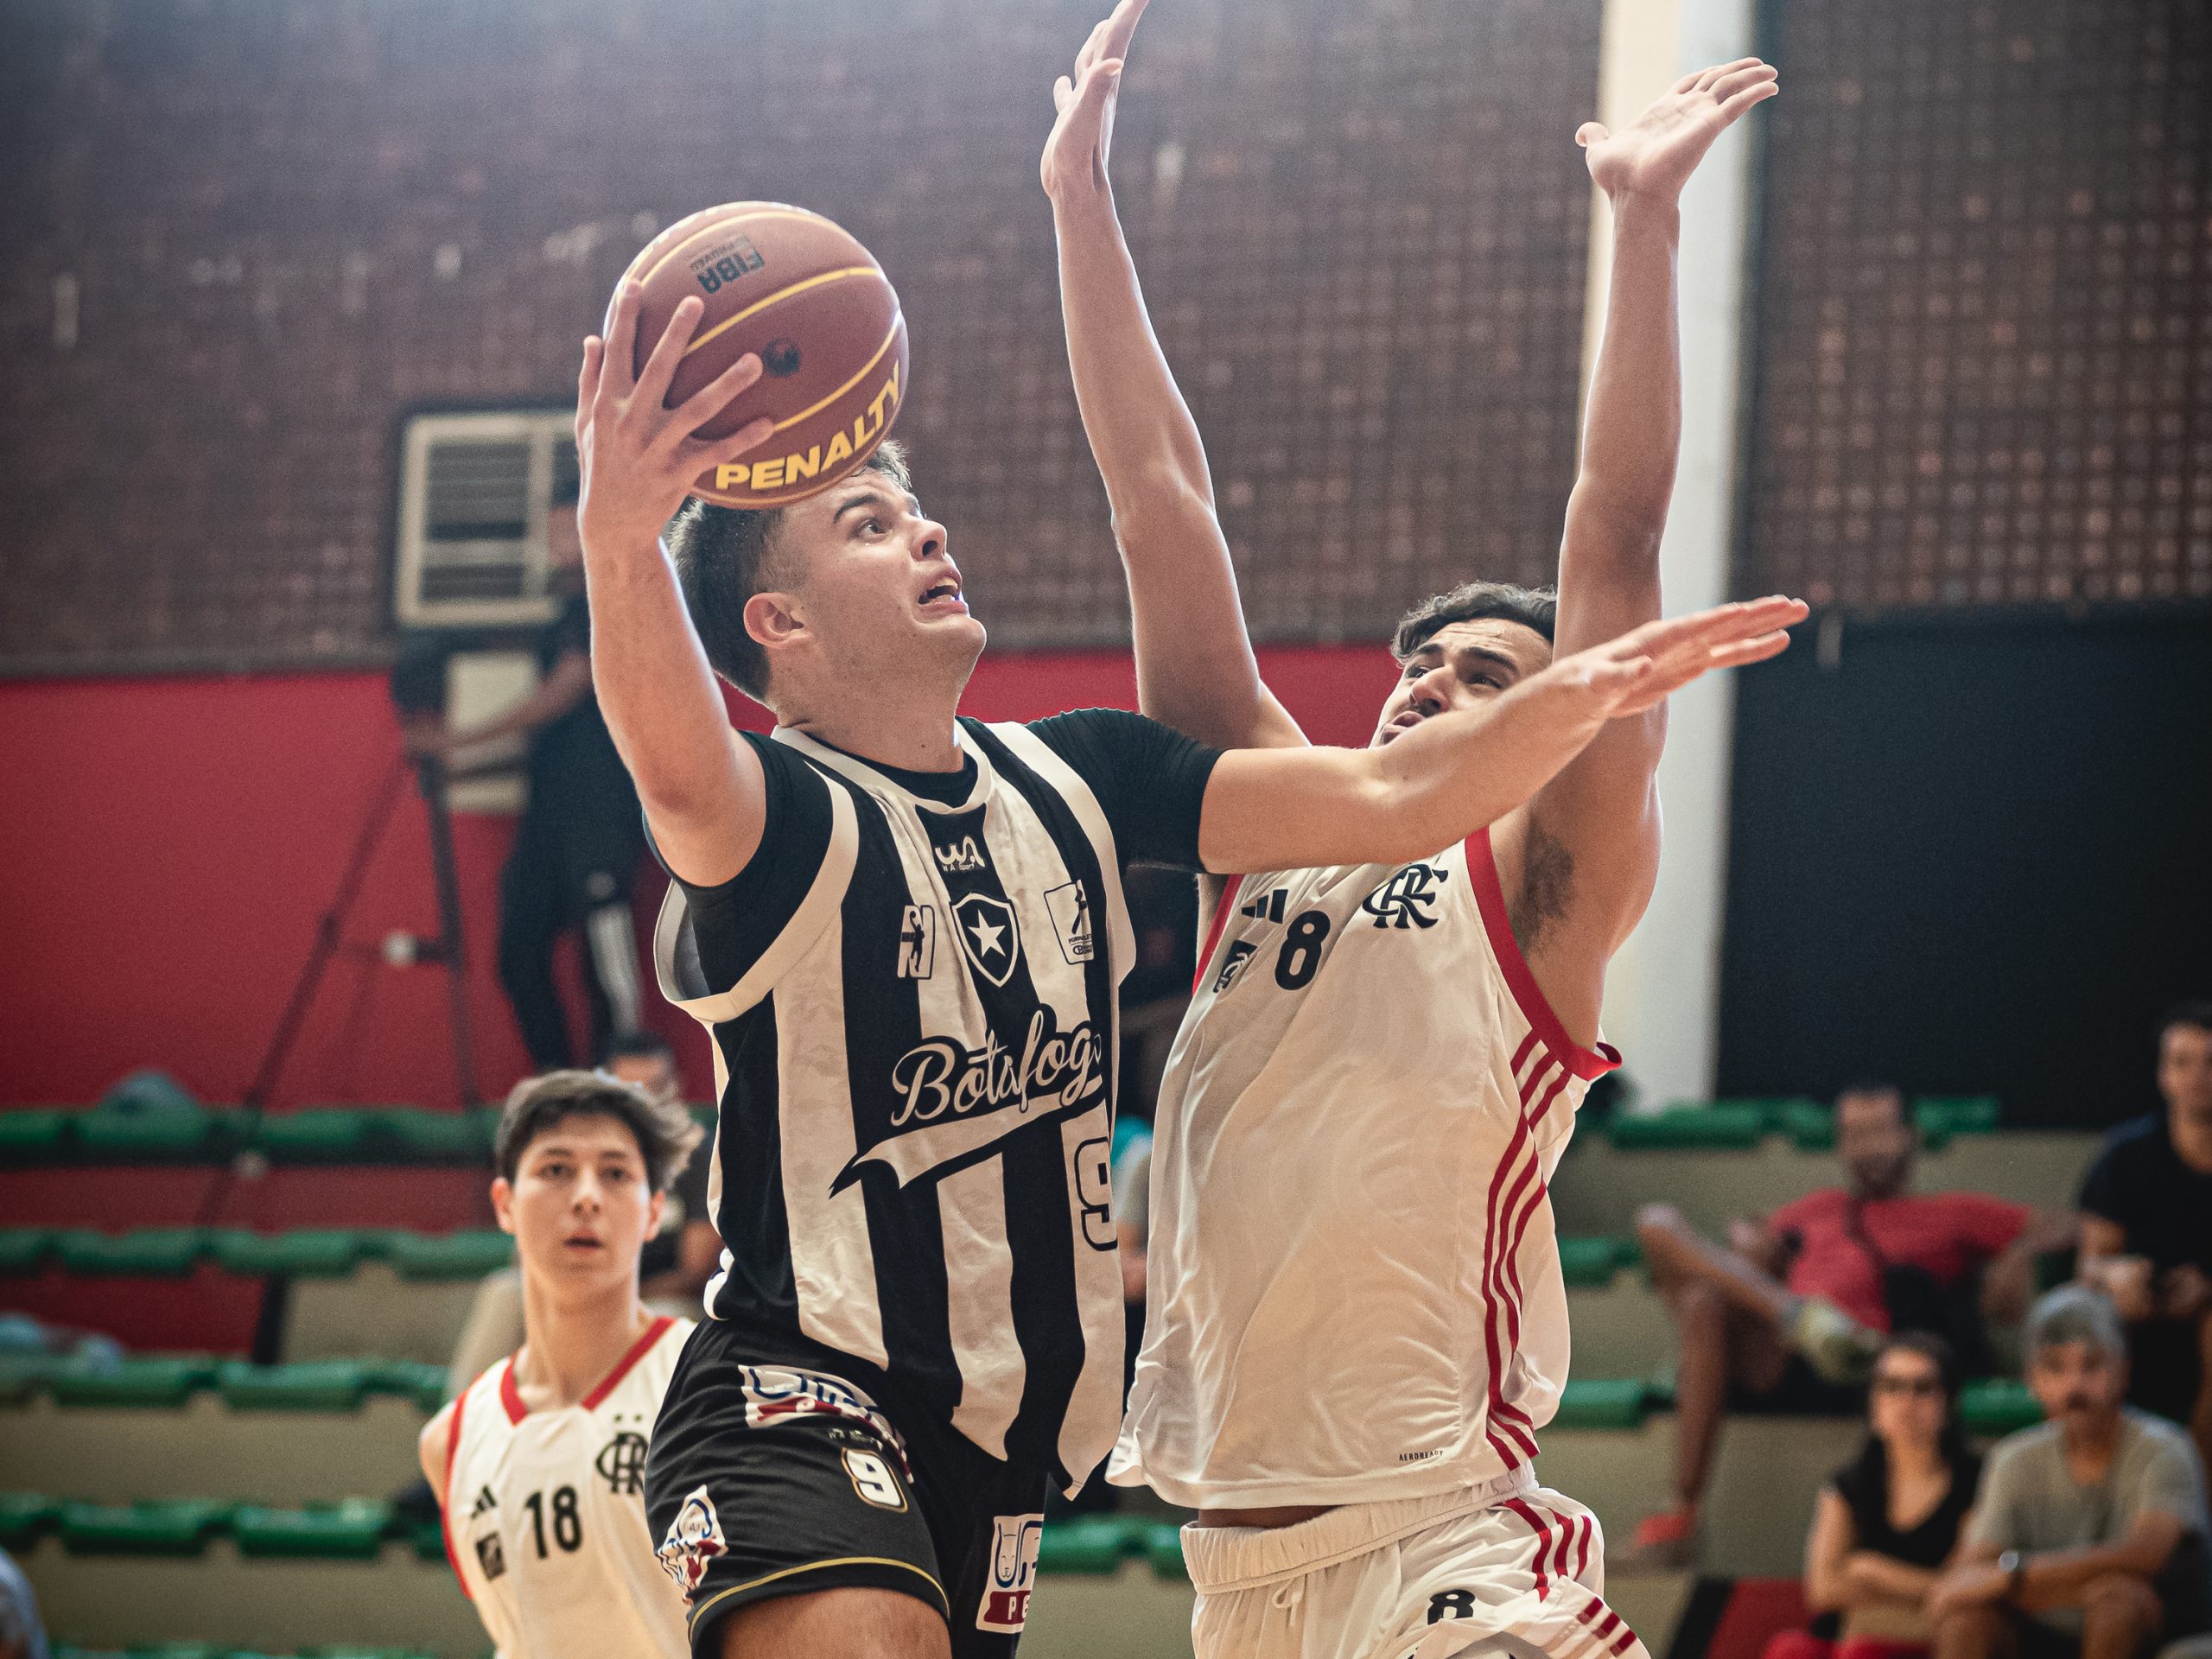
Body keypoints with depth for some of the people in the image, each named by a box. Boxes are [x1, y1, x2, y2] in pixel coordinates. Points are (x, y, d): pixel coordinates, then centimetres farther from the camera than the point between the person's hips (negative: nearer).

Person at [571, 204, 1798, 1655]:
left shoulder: (1074, 779, 10)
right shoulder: (778, 813, -12)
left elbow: (1384, 799, 6)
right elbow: (683, 777, -37)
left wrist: (1575, 696, -13)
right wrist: (619, 540, -58)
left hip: (1006, 1444, 7)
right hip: (805, 1396, -7)